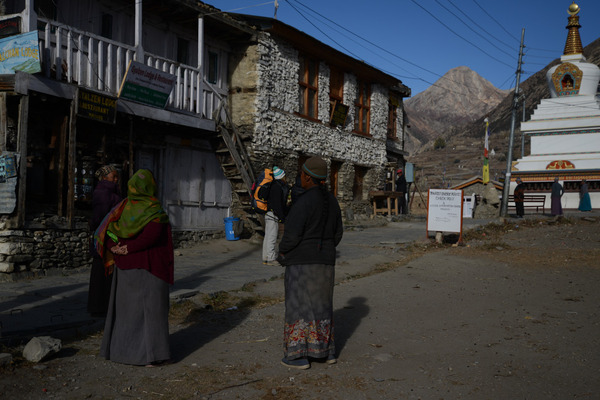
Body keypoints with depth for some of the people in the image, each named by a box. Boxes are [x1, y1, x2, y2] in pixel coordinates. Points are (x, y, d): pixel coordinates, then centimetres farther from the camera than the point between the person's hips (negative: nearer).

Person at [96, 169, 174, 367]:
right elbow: (152, 234, -25)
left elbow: (104, 230, 0)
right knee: (149, 306, 0)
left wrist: (115, 247, -9)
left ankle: (122, 348, 21)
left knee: (126, 306, 14)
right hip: (148, 266, -5)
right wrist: (129, 248, -16)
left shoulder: (123, 206, 5)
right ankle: (149, 353, 0)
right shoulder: (154, 210, -11)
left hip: (125, 266, 5)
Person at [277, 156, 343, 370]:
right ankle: (327, 351, 23)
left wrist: (282, 252, -2)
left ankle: (299, 356, 7)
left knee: (300, 306, 2)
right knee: (321, 305, 17)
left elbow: (292, 234, -20)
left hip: (302, 262, -7)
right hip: (325, 262, 7)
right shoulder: (331, 200, 6)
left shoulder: (304, 201, -18)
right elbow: (337, 233, 12)